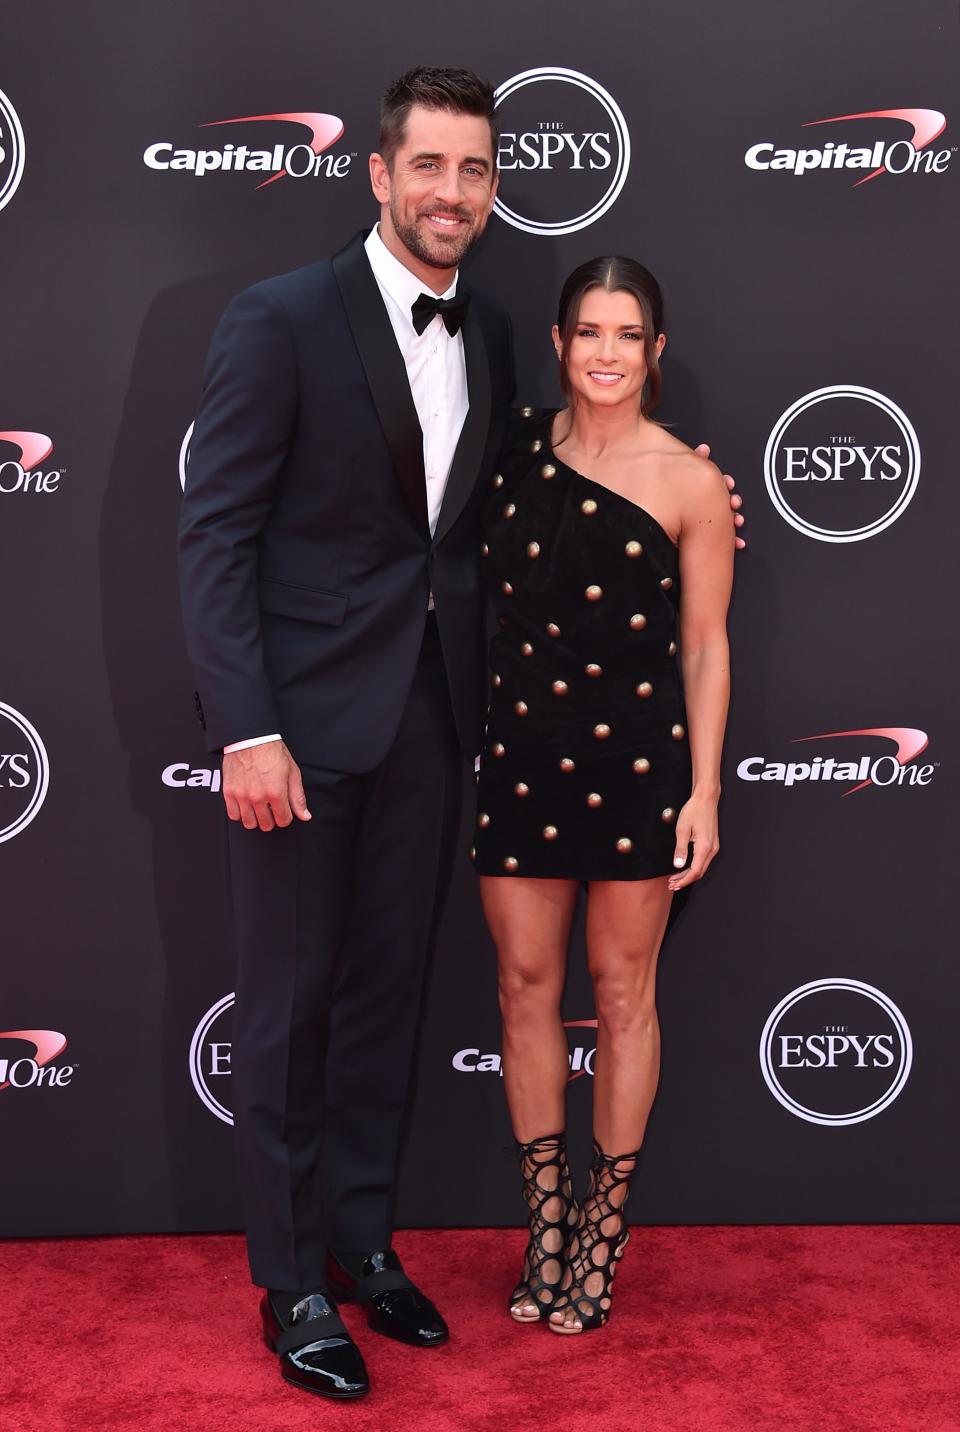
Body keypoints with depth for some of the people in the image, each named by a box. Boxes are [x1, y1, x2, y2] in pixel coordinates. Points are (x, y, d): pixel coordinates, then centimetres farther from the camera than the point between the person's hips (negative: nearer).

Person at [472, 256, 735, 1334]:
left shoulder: (689, 484, -6)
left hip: (637, 760, -3)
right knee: (525, 983, 9)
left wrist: (703, 791, -6)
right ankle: (546, 1225, 24)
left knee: (623, 992, 8)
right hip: (520, 752, 3)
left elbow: (704, 645, -2)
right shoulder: (515, 448, 4)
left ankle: (603, 1228, 24)